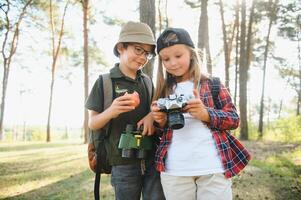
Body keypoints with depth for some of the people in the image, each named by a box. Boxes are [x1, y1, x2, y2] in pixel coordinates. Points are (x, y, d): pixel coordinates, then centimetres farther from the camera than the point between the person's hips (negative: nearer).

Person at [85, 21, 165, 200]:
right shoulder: (105, 82, -2)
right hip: (124, 161, -3)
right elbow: (92, 124, -2)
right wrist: (111, 111, -23)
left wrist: (152, 115, -7)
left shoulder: (147, 81, 9)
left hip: (152, 158, 3)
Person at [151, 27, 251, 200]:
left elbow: (234, 119, 0)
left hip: (213, 167, -2)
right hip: (174, 170, 3)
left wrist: (206, 113, -17)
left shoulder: (212, 84, 2)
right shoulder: (164, 90, 10)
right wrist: (160, 121, -7)